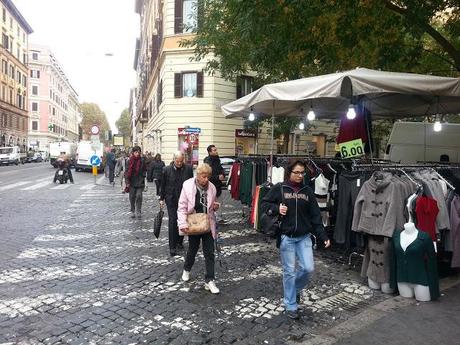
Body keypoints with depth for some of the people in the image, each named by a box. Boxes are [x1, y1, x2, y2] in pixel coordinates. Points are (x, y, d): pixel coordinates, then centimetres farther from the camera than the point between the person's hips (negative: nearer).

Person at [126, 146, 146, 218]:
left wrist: (143, 179, -2)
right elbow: (127, 171, -1)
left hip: (140, 182, 0)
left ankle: (138, 211, 2)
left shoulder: (142, 161, 1)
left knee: (139, 196, -9)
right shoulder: (130, 161, -2)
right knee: (132, 197, 7)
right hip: (132, 182, 0)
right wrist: (127, 182, -6)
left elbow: (144, 171, 6)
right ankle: (132, 211, 21)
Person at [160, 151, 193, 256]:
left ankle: (179, 241, 27)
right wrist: (162, 198, 5)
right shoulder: (167, 170, -3)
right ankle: (172, 246, 1)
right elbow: (163, 185, 5)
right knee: (172, 222, -4)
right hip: (171, 199, -1)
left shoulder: (188, 169, -2)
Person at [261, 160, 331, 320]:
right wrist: (276, 209, -16)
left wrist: (323, 237, 1)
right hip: (286, 237, -3)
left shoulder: (307, 191, 4)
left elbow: (315, 216, 5)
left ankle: (296, 289, 31)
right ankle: (291, 305, 21)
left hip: (304, 237, 3)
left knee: (308, 268, -1)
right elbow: (264, 203, 3)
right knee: (290, 271, 4)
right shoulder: (279, 188, -5)